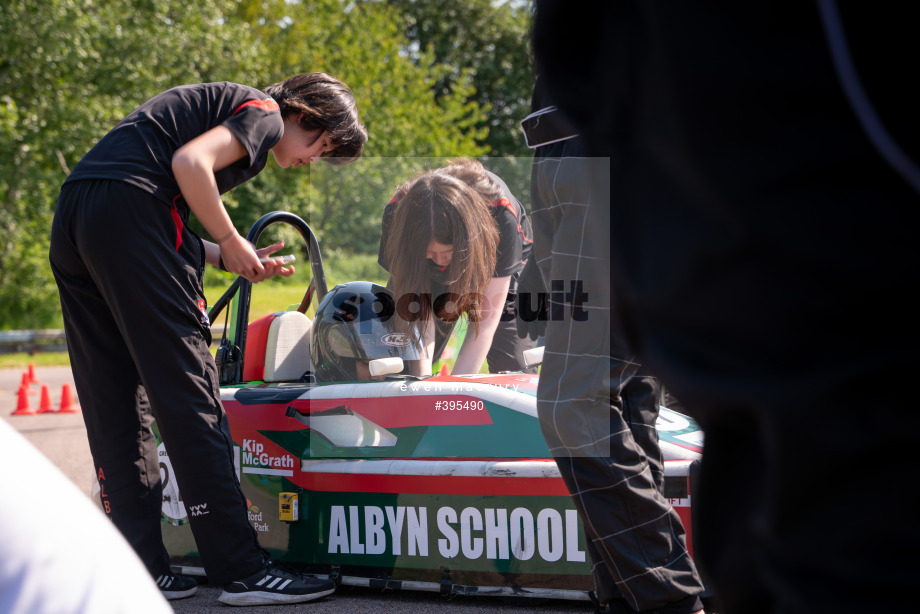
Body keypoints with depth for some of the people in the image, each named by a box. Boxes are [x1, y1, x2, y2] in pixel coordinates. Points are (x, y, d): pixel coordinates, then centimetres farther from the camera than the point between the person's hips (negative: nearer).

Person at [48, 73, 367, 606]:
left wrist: (230, 257, 19)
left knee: (115, 404, 8)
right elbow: (189, 162, -14)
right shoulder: (266, 112, 4)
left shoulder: (225, 104, 31)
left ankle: (141, 569, 8)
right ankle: (242, 570, -7)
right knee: (187, 391, -8)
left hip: (71, 221, 10)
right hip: (126, 208, -10)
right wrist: (230, 243, -1)